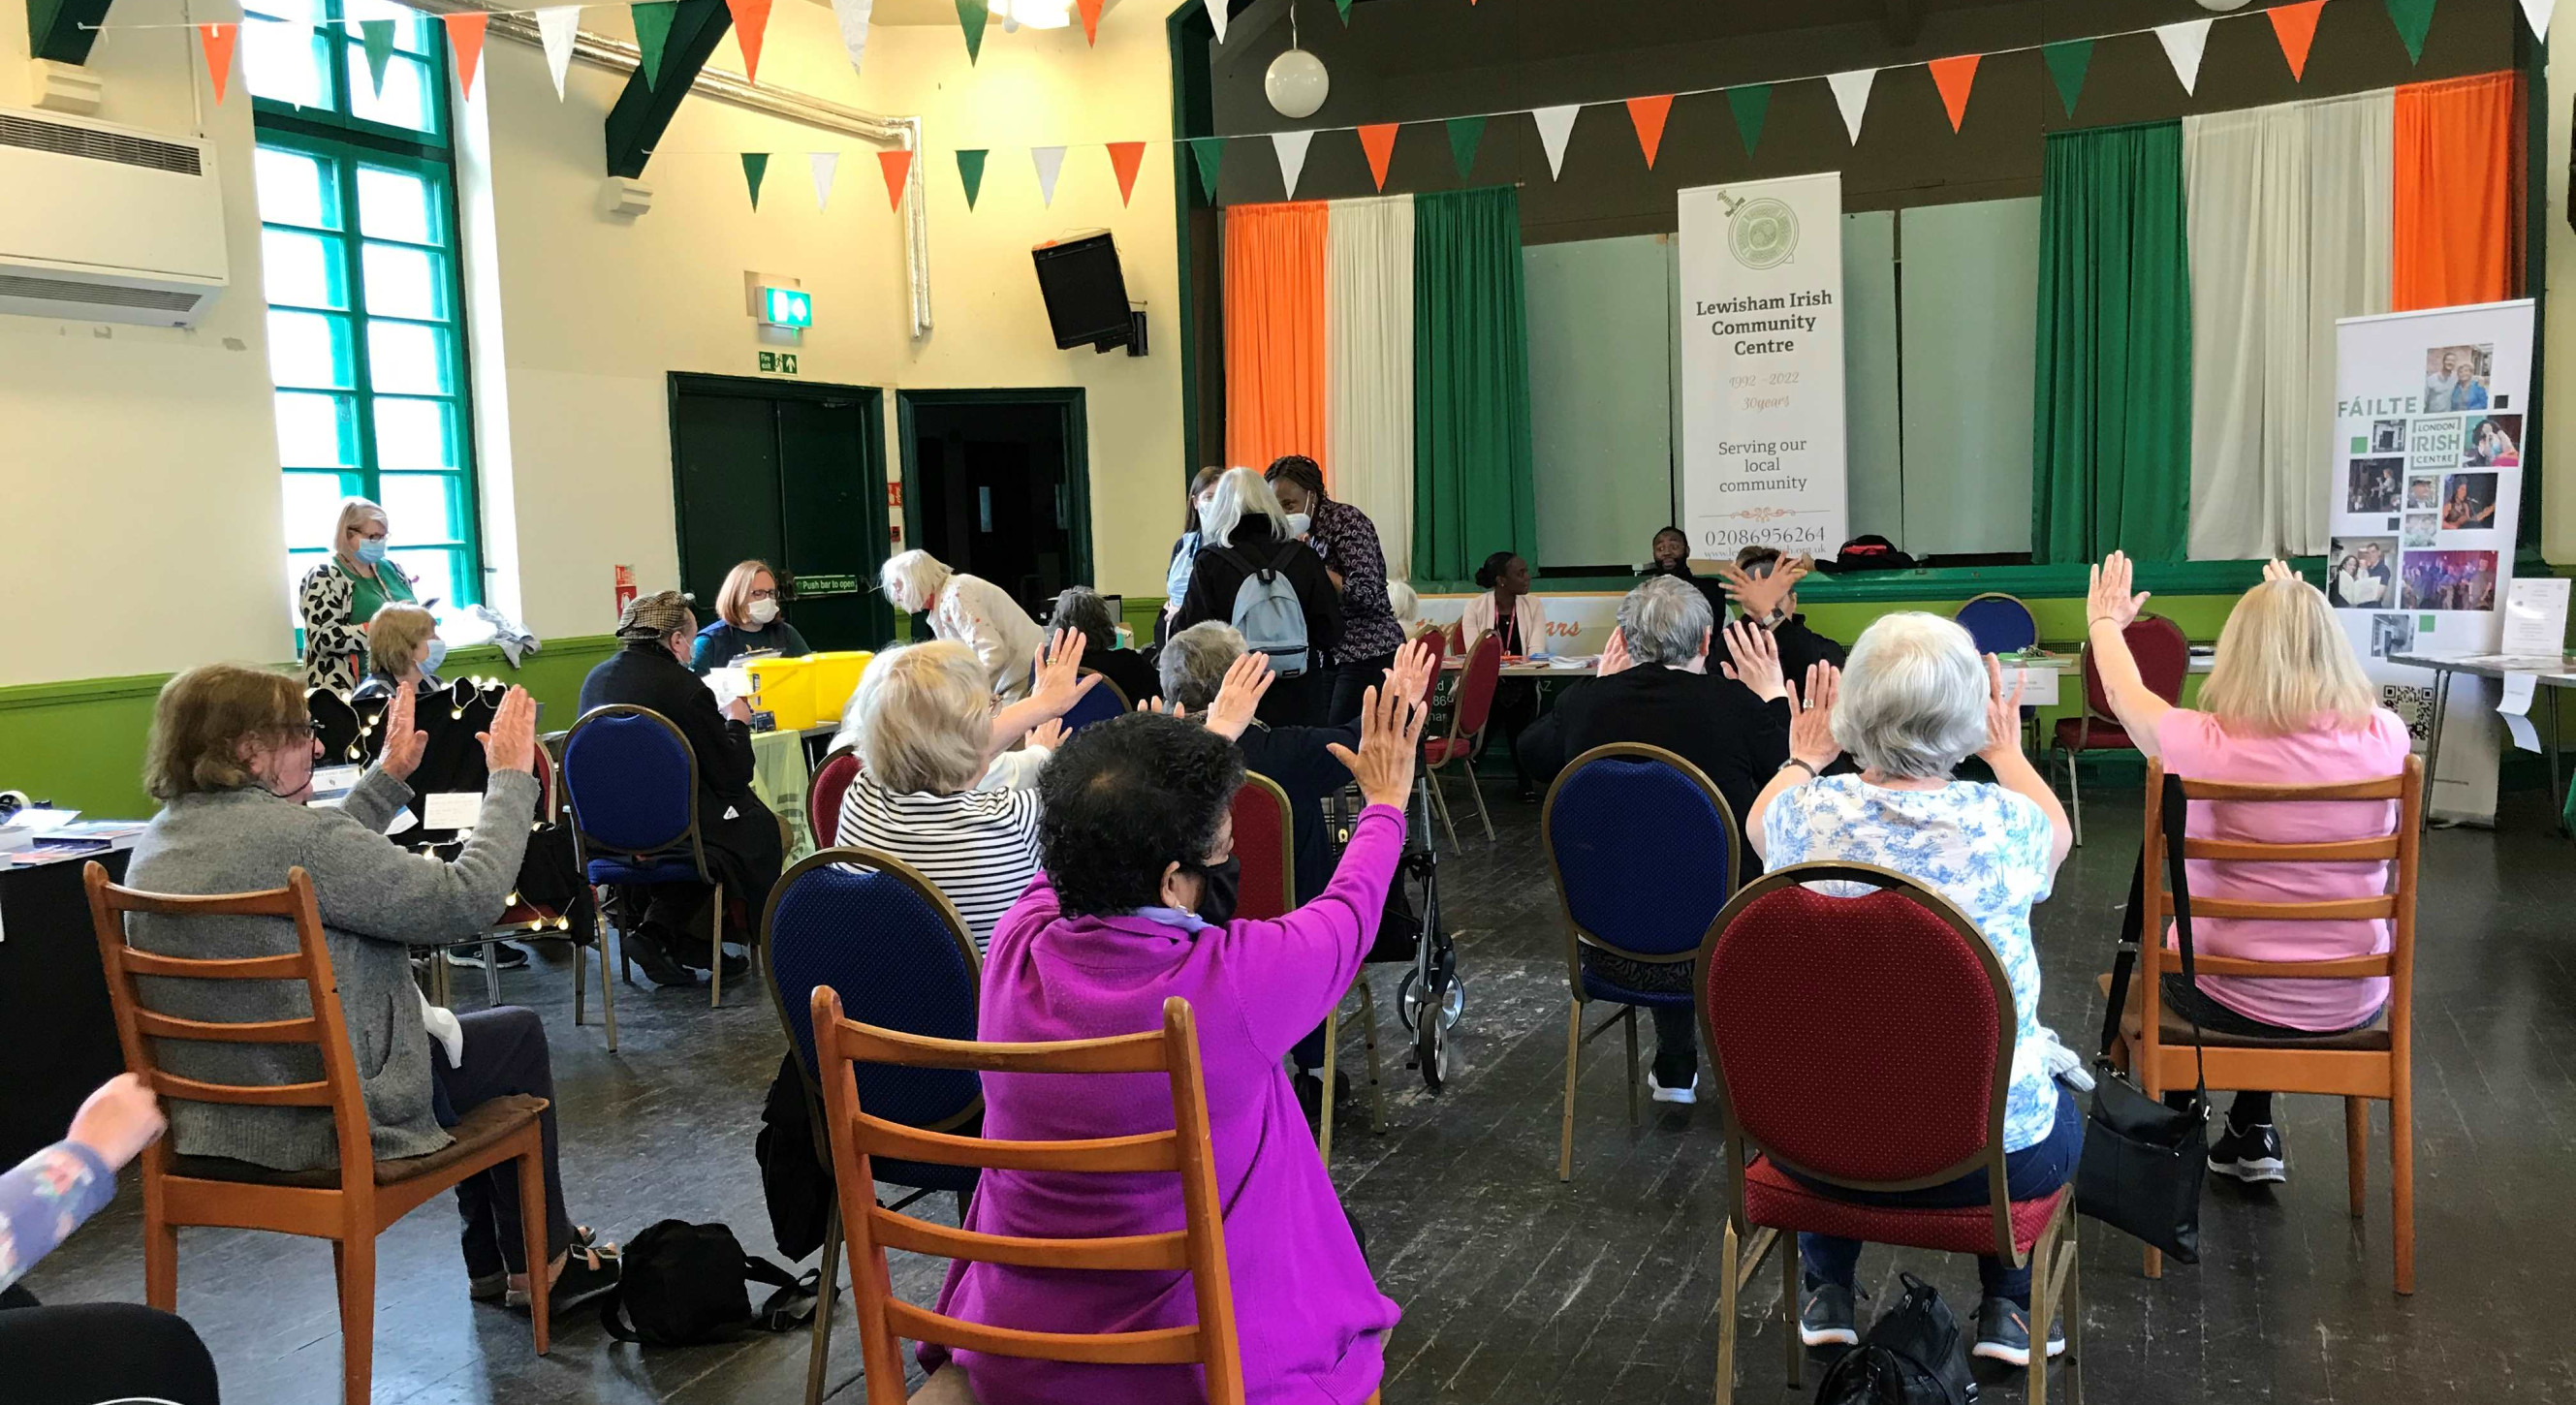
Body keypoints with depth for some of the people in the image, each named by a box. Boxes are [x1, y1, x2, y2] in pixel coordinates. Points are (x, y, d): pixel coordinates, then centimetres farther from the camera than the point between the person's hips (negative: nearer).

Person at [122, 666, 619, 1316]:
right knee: (517, 1034, 15)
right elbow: (467, 898, -25)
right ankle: (541, 1261, 27)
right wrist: (510, 778, -14)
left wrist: (388, 776, 23)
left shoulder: (160, 840, 2)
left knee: (464, 1032, 28)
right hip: (332, 1120, -9)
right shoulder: (291, 835, -27)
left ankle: (493, 1260, 37)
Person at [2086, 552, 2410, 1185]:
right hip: (2354, 1006, 3)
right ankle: (2252, 1137, 44)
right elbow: (2330, 671, 10)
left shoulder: (2209, 746, -22)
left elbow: (2126, 694, -1)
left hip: (2231, 1004, -3)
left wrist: (2105, 622, 19)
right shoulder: (2385, 736, -15)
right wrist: (2306, 613, 26)